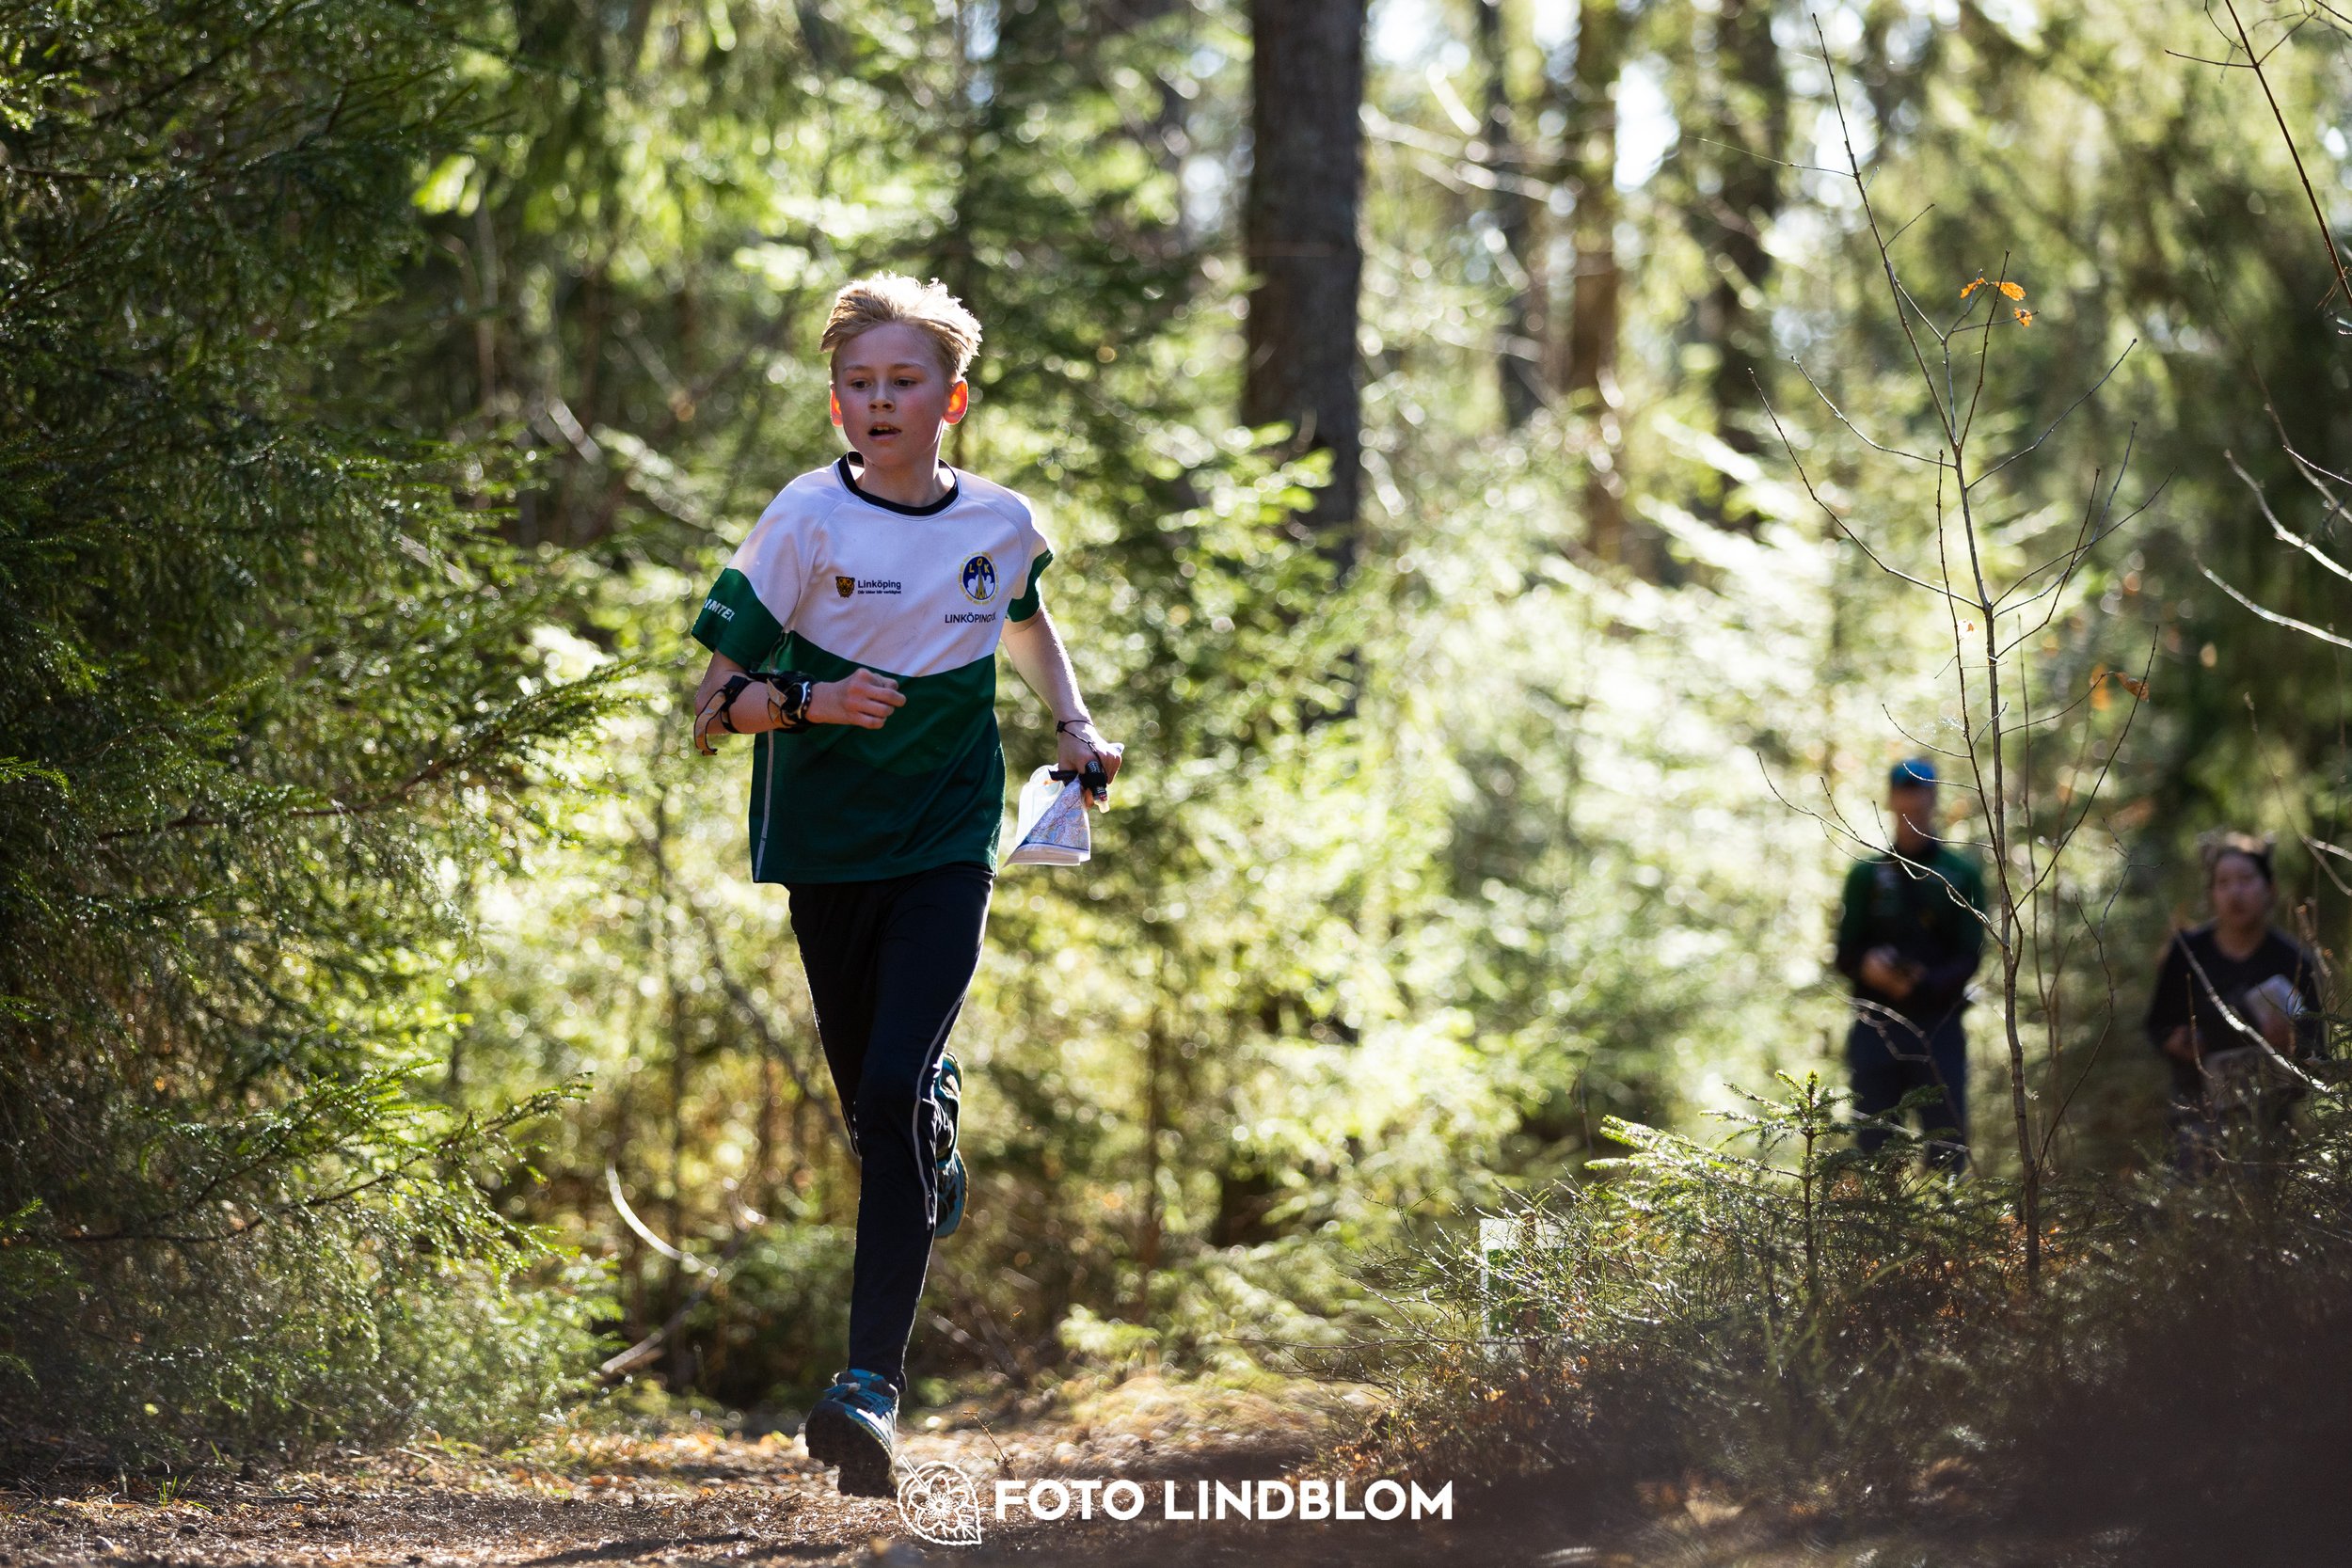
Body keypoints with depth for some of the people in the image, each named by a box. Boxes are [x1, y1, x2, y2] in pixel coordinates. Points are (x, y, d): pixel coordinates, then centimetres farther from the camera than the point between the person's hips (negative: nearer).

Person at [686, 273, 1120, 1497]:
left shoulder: (1001, 523, 1)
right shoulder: (807, 521, -9)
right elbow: (711, 709, -10)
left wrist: (1073, 727, 14)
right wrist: (805, 700, -28)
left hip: (947, 848, 0)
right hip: (826, 849, 0)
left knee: (893, 1094, -18)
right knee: (874, 1105, 10)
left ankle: (872, 1381, -22)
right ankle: (942, 1127, 50)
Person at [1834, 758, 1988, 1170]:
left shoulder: (1961, 875, 8)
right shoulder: (1866, 874, 14)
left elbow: (1970, 956, 0)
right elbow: (1845, 954, 11)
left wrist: (1925, 983, -19)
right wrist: (1867, 966, -13)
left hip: (1939, 1024, -1)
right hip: (1876, 1025, 1)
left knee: (1946, 1144, -6)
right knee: (1873, 1143, -2)